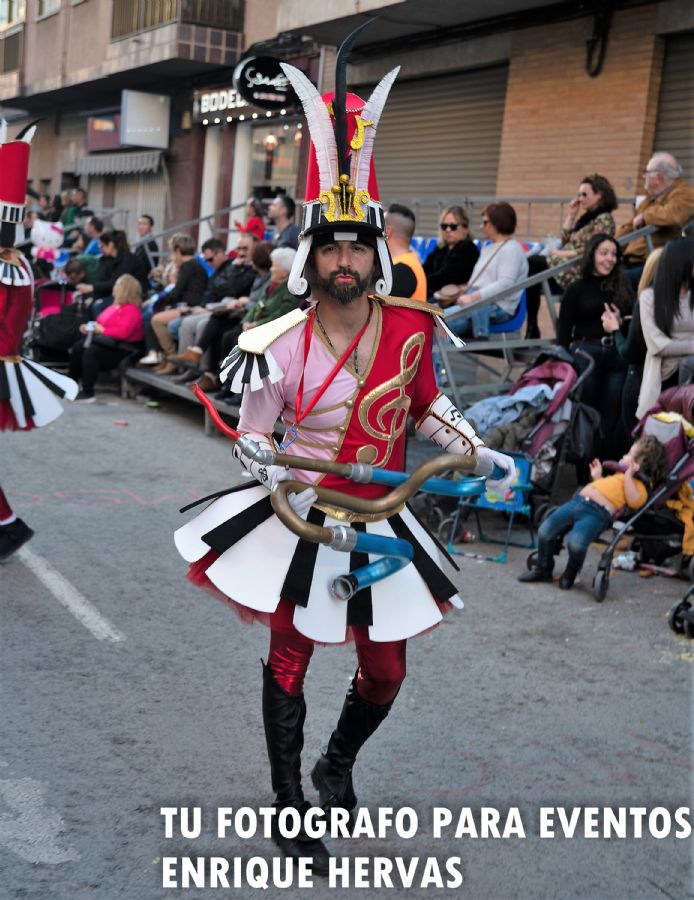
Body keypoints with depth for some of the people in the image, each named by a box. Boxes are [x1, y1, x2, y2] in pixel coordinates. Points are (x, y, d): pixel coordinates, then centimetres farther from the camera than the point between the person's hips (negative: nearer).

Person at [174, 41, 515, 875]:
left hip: (380, 521, 3)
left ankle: (337, 766, 43)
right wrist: (291, 491, -25)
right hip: (300, 522, -3)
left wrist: (481, 453, -2)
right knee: (288, 659, 8)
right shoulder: (282, 346, -16)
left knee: (385, 672, 11)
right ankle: (289, 807, 28)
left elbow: (426, 405, 10)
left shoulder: (410, 328, -7)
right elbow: (249, 441, -8)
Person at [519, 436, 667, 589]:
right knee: (545, 531, -4)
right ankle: (543, 569, 18)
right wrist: (597, 477, 37)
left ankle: (570, 574, 1)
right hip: (577, 501, 8)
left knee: (575, 542, -31)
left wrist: (628, 475, -9)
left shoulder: (641, 483, 6)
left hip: (597, 513, -8)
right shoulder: (619, 474, 33)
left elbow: (634, 501, -14)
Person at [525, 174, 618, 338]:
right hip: (565, 265, 9)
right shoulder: (586, 216, 21)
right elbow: (565, 239, 18)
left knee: (532, 263, -21)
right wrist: (571, 215, 14)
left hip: (577, 273, -9)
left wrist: (561, 254, -11)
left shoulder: (604, 219, -6)